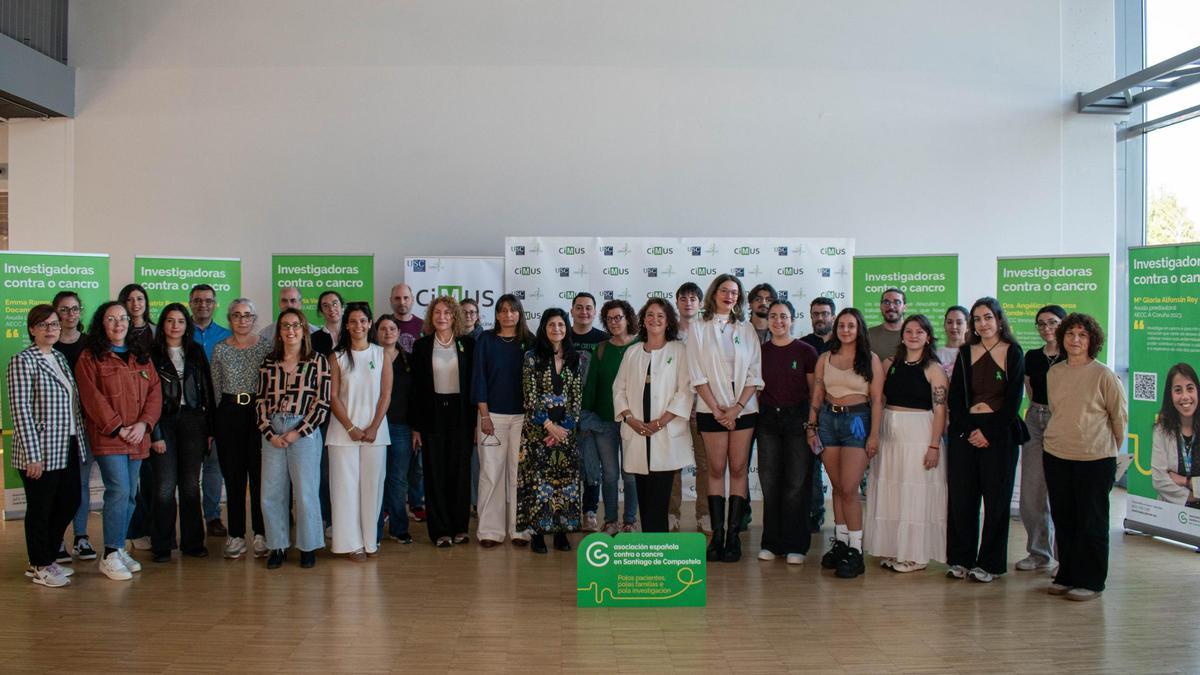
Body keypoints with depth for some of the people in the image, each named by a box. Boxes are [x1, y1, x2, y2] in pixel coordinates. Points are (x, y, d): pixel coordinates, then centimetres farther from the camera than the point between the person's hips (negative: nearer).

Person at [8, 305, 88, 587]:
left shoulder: (60, 358, 12)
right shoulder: (23, 361, -11)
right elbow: (20, 410, -15)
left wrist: (80, 441, 12)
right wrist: (32, 455, -19)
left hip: (68, 448, 8)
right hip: (41, 451, -8)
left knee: (70, 503, 14)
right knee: (40, 509, 5)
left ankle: (48, 556, 30)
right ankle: (39, 566, 20)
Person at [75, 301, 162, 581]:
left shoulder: (141, 357, 14)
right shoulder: (90, 358, 0)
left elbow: (155, 392, 7)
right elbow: (92, 398, -8)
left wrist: (143, 424, -8)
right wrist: (118, 428, -13)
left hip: (137, 438, 5)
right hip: (107, 438, -5)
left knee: (130, 495, 9)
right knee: (119, 491, -13)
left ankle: (119, 548, 20)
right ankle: (110, 555, -4)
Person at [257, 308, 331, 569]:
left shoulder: (317, 361, 1)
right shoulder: (269, 362, 11)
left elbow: (323, 402, -4)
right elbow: (261, 400, 9)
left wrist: (297, 433, -10)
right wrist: (270, 433, -4)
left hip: (304, 432, -3)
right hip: (272, 433, 4)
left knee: (305, 493, 0)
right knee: (271, 493, 5)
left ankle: (308, 547, 14)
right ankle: (277, 547, 18)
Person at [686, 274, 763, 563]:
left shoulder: (747, 329, 9)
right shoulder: (699, 329, 4)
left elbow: (755, 374, 3)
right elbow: (697, 376, -2)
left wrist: (737, 407, -8)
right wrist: (717, 409, -8)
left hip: (744, 408, 1)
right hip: (712, 409, -1)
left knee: (739, 469, 0)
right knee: (716, 469, 1)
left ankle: (733, 533, 4)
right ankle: (717, 533, 5)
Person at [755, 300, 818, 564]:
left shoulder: (806, 351, 0)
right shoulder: (760, 351, 8)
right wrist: (754, 418, 5)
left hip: (797, 419, -2)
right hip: (767, 420, 3)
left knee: (797, 483, 0)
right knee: (769, 482, 5)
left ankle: (795, 545, 10)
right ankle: (771, 542, 16)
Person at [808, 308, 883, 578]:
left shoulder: (870, 359, 1)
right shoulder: (825, 358, 9)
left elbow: (876, 400, -2)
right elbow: (817, 396, 10)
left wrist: (874, 434, -7)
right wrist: (812, 427, 5)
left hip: (857, 421, -3)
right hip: (828, 419, 4)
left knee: (849, 489, -10)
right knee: (837, 487, 9)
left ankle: (855, 551, -2)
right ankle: (840, 541, 18)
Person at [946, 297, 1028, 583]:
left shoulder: (1013, 353, 1)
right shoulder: (966, 353, 10)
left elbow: (1014, 398, -3)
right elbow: (955, 396, 6)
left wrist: (989, 433, -10)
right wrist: (968, 429, -7)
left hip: (999, 432, -3)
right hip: (965, 431, 3)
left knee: (996, 498, 3)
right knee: (961, 496, 4)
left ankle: (990, 563, 12)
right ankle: (960, 559, 14)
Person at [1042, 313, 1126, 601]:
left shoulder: (1103, 375, -9)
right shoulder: (1054, 373, 5)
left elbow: (1120, 415, 1)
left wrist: (1108, 447, 8)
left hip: (1095, 458, -5)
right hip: (1056, 456, 5)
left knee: (1091, 522, 4)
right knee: (1062, 519, 12)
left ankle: (1089, 582, 14)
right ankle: (1067, 576, 25)